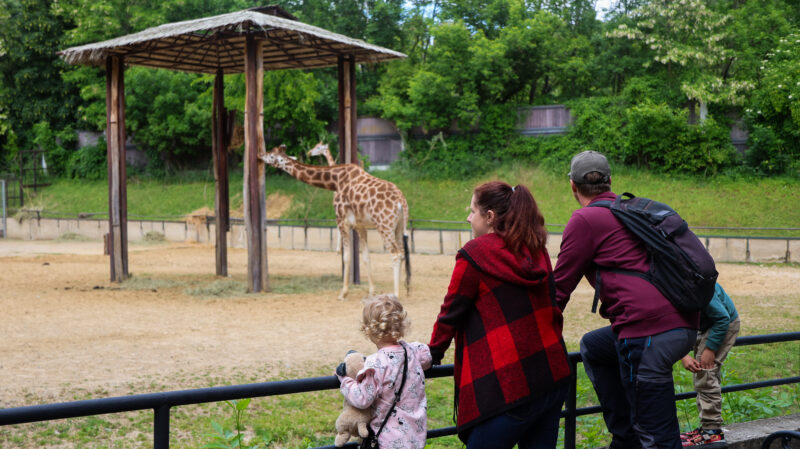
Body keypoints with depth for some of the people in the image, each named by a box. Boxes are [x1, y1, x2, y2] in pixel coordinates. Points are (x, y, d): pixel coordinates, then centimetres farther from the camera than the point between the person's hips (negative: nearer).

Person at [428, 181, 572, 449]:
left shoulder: (475, 254, -7)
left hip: (509, 386, -7)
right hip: (553, 377, 7)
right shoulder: (536, 252, 12)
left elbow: (451, 312, -1)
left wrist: (433, 354, 12)